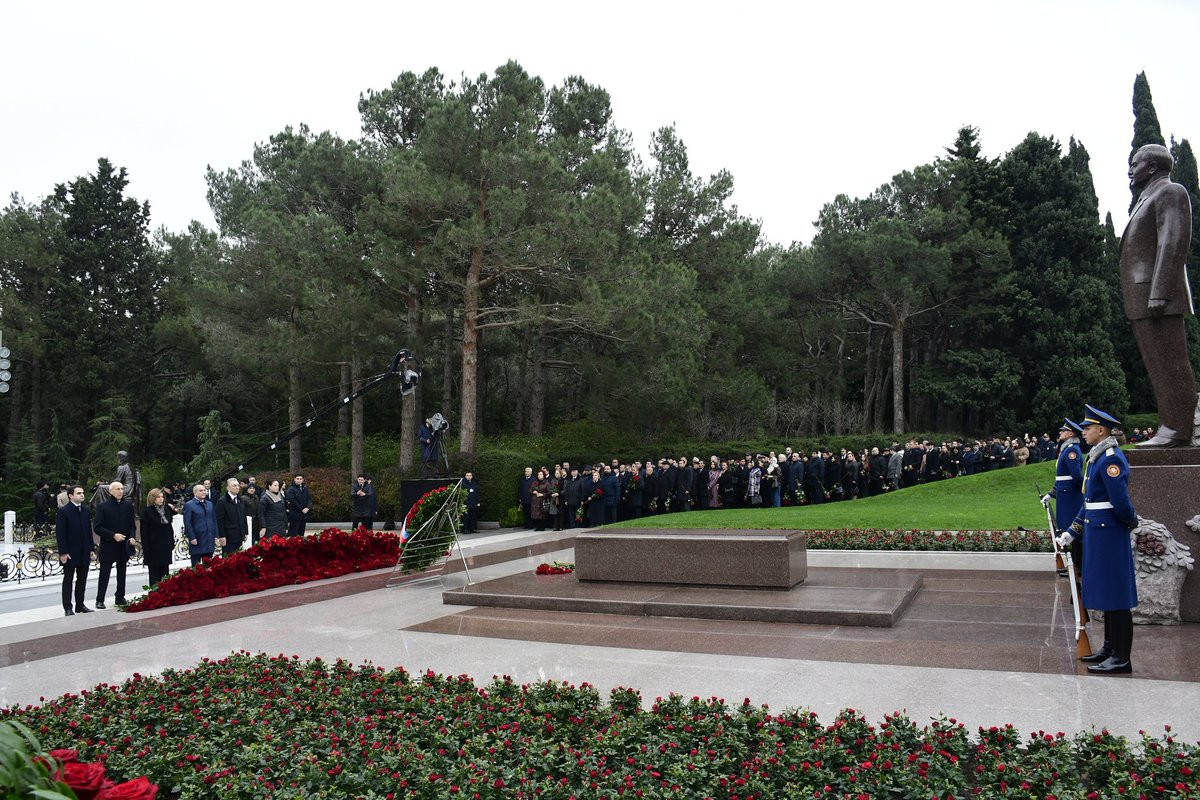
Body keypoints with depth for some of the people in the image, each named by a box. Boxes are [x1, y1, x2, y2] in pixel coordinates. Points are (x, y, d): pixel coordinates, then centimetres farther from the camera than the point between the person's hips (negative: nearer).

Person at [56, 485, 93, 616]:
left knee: (82, 579, 11)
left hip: (84, 553, 6)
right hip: (70, 552, -6)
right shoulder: (64, 511, -10)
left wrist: (91, 549, 9)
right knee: (68, 580, 4)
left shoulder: (86, 510, 9)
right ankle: (68, 608, 9)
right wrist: (63, 552, -16)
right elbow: (60, 533, -12)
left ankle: (80, 605, 20)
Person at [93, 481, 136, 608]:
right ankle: (100, 600, 7)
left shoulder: (128, 506, 5)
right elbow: (98, 528, -9)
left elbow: (132, 525, 11)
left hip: (123, 545, 4)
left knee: (121, 573, 12)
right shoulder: (103, 506, -7)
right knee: (104, 573, 0)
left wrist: (132, 537, -6)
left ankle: (120, 597, 22)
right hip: (108, 546, -4)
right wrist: (113, 535, -18)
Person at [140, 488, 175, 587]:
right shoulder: (147, 512, -7)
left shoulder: (167, 509, 9)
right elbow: (144, 533, -9)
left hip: (166, 548, 5)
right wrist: (146, 549, -14)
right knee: (154, 576, 0)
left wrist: (172, 543, 9)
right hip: (154, 549, -5)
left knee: (165, 575, 8)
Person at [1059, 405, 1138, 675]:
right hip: (1097, 534, 10)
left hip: (1108, 534, -10)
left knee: (1115, 595, -3)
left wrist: (1130, 522, -4)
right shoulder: (1097, 457, 14)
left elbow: (1121, 502, -23)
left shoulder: (1111, 459, -18)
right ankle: (1110, 649, 26)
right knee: (1105, 593, 16)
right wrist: (1072, 532, 16)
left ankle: (1121, 659, 4)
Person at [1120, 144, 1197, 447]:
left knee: (1169, 362, -10)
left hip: (1159, 296, -9)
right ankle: (1170, 427, 8)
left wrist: (1158, 293, -22)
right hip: (1141, 300, 10)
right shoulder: (1146, 200, 28)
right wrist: (1135, 303, 16)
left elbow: (1174, 243, -13)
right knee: (1158, 365, 7)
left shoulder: (1170, 192, 0)